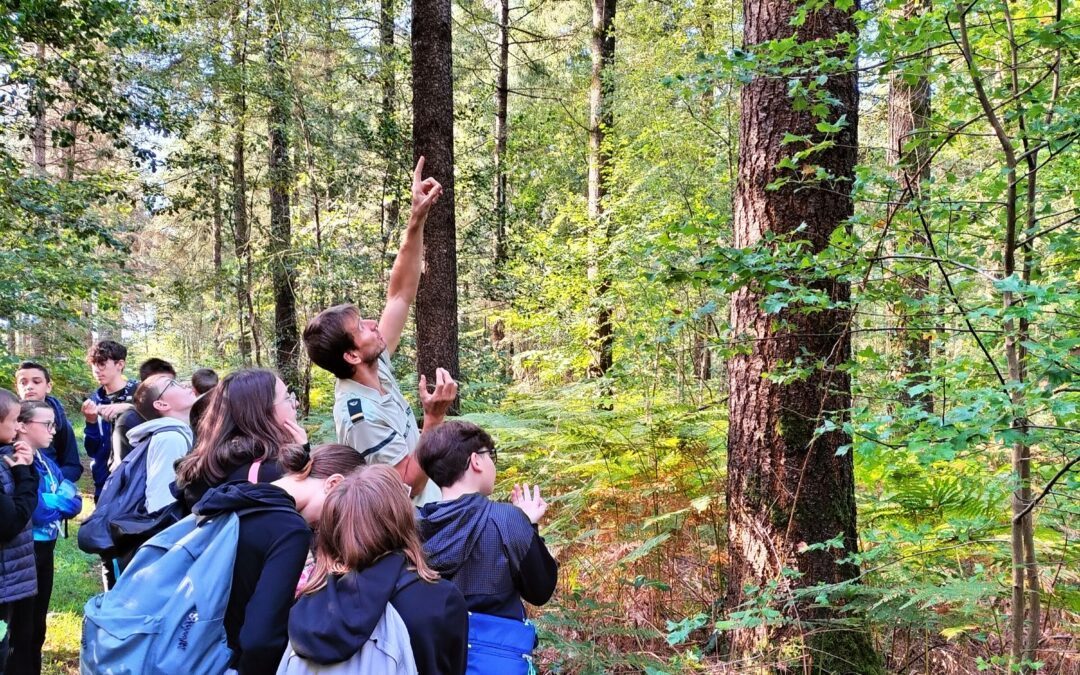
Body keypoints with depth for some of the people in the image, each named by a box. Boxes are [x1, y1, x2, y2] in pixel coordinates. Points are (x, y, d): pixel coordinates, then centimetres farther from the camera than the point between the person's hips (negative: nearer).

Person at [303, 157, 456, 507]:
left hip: (417, 516, 8)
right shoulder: (362, 416, -29)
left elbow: (400, 294, -4)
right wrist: (434, 418, -36)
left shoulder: (375, 370, -6)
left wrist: (417, 220, -12)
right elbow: (410, 484, -26)